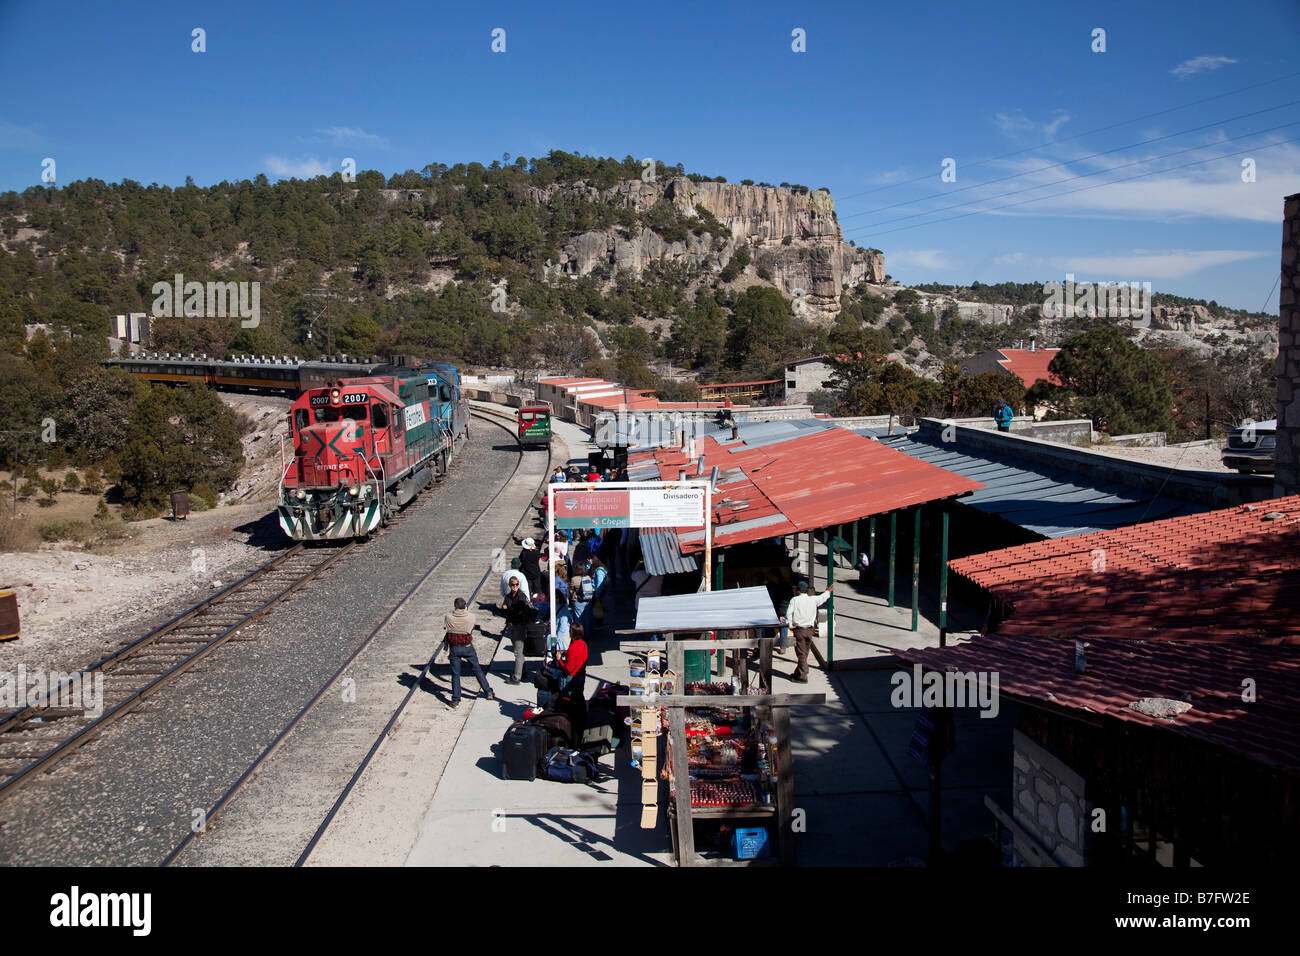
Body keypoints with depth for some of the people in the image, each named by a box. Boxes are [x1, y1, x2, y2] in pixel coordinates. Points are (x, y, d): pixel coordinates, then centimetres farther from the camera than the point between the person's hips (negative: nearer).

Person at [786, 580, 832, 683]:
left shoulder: (794, 599, -8)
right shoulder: (813, 599, 3)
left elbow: (788, 613, -12)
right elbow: (822, 597, 23)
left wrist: (791, 624, 2)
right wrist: (828, 591, 42)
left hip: (799, 630, -4)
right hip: (810, 630, 4)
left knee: (801, 654, -1)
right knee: (804, 653, 14)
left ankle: (803, 677, -1)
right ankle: (797, 674, 24)